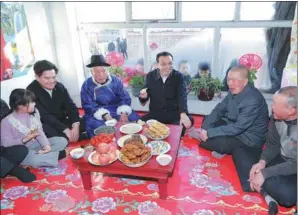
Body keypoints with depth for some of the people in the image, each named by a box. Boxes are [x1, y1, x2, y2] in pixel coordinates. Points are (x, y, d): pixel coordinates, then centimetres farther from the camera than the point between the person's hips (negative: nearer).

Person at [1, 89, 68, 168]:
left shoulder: (34, 112, -2)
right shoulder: (7, 122, -16)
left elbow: (39, 132, -2)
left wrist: (46, 145, -17)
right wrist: (25, 139, -24)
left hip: (36, 144, 6)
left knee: (62, 141, -5)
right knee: (34, 160, -39)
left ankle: (40, 154, -19)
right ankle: (59, 155, -18)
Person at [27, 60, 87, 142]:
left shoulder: (60, 86, 3)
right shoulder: (31, 91, -14)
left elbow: (71, 106, -4)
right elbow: (44, 116, -23)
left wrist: (75, 126, -23)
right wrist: (65, 130, -31)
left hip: (62, 121, 5)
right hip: (45, 125, -5)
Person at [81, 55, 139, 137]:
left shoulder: (116, 81, 2)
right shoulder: (86, 85, -3)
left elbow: (125, 98, -1)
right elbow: (89, 106, -11)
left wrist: (124, 113, -22)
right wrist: (105, 115, -27)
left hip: (118, 111, 2)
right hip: (98, 115, -2)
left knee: (134, 119, -20)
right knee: (96, 125, -34)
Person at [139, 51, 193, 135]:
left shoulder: (178, 76, -2)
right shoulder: (150, 76, 3)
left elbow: (182, 96, -17)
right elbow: (143, 102, 8)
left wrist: (183, 114, -36)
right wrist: (143, 96, -20)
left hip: (174, 114, -1)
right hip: (155, 114, 2)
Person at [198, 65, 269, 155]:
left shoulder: (252, 100, -30)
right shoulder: (234, 91, -3)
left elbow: (238, 128, -31)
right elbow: (219, 109, 2)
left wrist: (209, 133, -27)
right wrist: (204, 128, -11)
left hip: (249, 140, -8)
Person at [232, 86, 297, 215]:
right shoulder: (276, 117, -11)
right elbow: (272, 145, 1)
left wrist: (264, 173, -26)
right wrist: (262, 162, -17)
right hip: (279, 159, 7)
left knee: (287, 195, -37)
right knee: (239, 151, -2)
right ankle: (265, 193, -17)